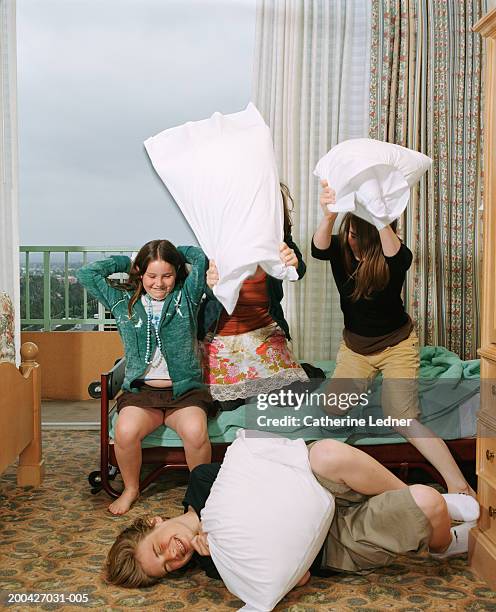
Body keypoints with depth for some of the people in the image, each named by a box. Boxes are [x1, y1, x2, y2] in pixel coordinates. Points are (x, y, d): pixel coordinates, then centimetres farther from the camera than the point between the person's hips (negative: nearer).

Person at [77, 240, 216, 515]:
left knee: (195, 431, -32)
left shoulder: (186, 296, 8)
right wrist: (125, 261, 14)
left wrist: (174, 253, 14)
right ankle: (130, 488, 0)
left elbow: (203, 256, -1)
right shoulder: (123, 301, 12)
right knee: (125, 431, -30)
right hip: (141, 391, 1)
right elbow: (87, 273, 7)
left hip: (185, 390, -1)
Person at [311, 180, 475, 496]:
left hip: (396, 343, -4)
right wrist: (328, 216, -59)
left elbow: (396, 256, -48)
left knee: (404, 419, -18)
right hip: (355, 343, 4)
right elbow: (319, 249, -38)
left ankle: (459, 485, -11)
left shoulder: (395, 256, -23)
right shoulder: (340, 247, -15)